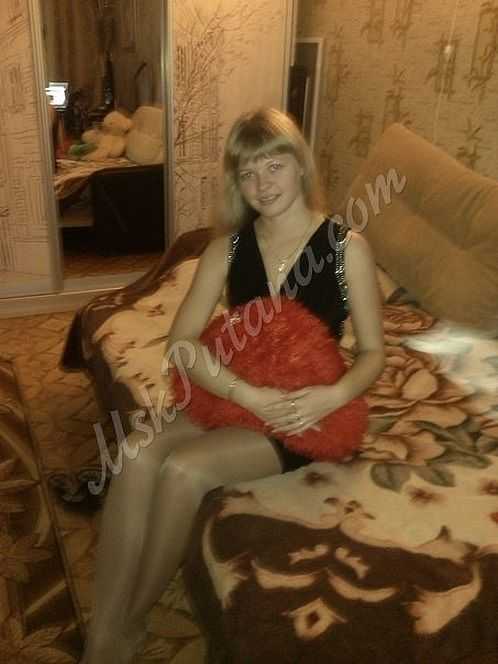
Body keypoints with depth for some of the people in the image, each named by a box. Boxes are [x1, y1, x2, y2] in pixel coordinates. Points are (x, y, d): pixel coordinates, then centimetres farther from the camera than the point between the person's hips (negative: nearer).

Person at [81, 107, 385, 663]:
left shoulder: (346, 246, -6)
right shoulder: (228, 246, 2)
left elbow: (373, 352, -3)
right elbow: (182, 341, -6)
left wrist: (334, 396, -24)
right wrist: (247, 394, -21)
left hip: (304, 414, -3)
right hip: (233, 399, 4)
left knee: (183, 469, -26)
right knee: (138, 454, -25)